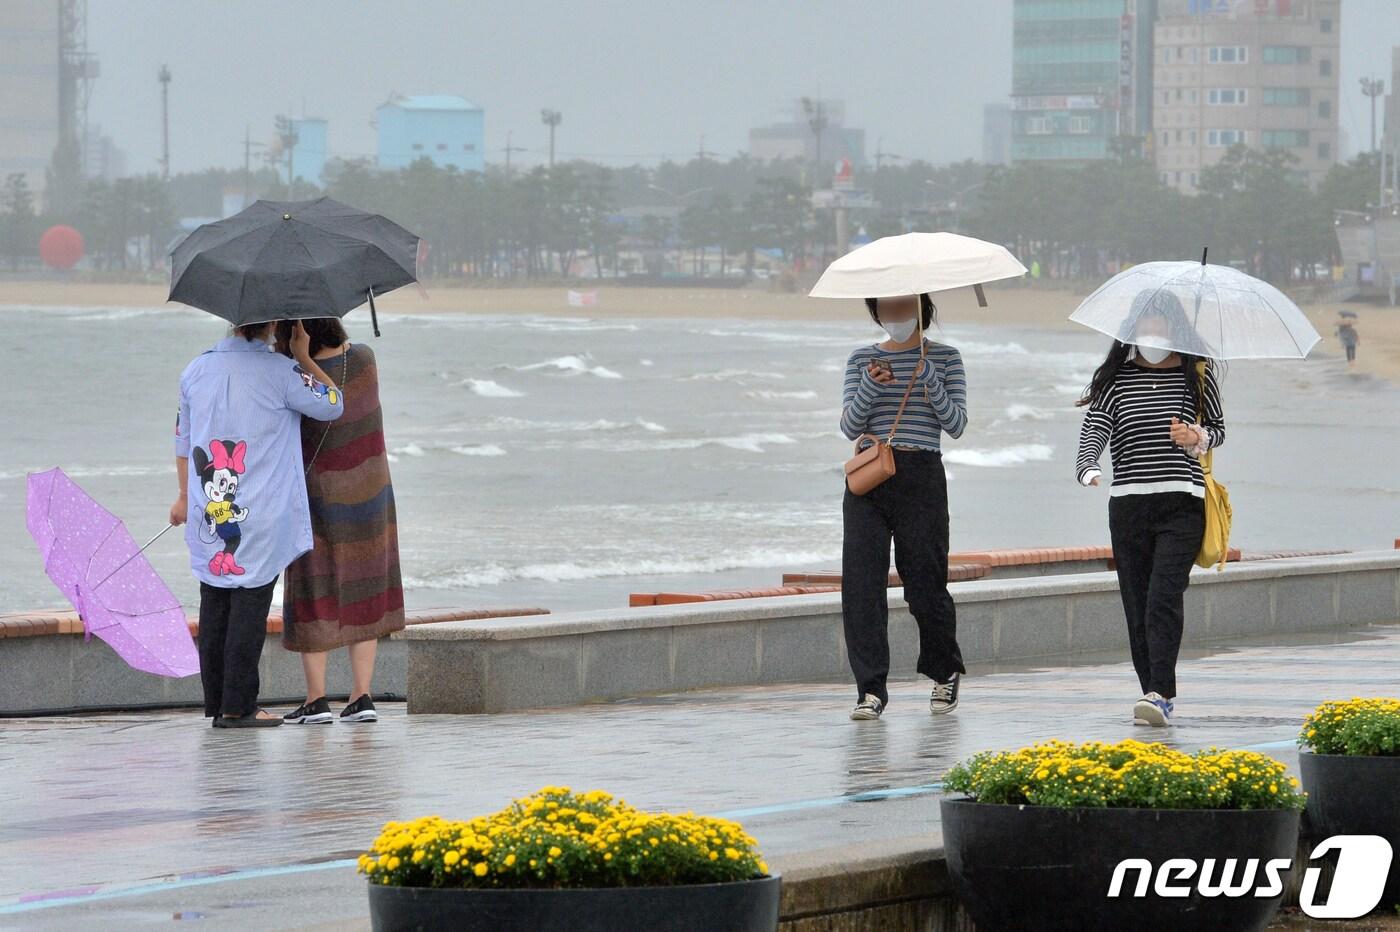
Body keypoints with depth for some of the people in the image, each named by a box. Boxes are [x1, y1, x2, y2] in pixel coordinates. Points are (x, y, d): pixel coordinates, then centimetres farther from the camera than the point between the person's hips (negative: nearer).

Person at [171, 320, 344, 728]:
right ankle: (237, 706, -2)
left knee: (214, 607, 11)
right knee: (249, 606, -1)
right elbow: (332, 405, 3)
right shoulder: (281, 373, -10)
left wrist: (185, 496, 26)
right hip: (263, 518, -4)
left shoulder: (196, 370, 5)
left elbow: (183, 441, 14)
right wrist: (304, 357, 10)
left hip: (207, 513, 4)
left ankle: (216, 703, 16)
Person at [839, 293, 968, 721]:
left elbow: (956, 424, -1)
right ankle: (870, 689, -6)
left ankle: (945, 673, 25)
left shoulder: (945, 359, 8)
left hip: (921, 477, -2)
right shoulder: (861, 360, 13)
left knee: (924, 582, -1)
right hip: (868, 476, 2)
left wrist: (930, 381, -13)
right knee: (861, 581, -8)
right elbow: (849, 427, 3)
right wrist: (871, 386, -13)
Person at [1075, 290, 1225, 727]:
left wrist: (1197, 438, -10)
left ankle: (1160, 693, -21)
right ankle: (1156, 692, 12)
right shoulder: (1114, 379, 6)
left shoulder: (1197, 375, 5)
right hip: (1127, 505, 3)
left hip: (1181, 504, -3)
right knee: (1136, 604, 3)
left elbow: (1218, 428, 14)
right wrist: (1088, 467, -26)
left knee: (1164, 598, -16)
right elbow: (1094, 428, -5)